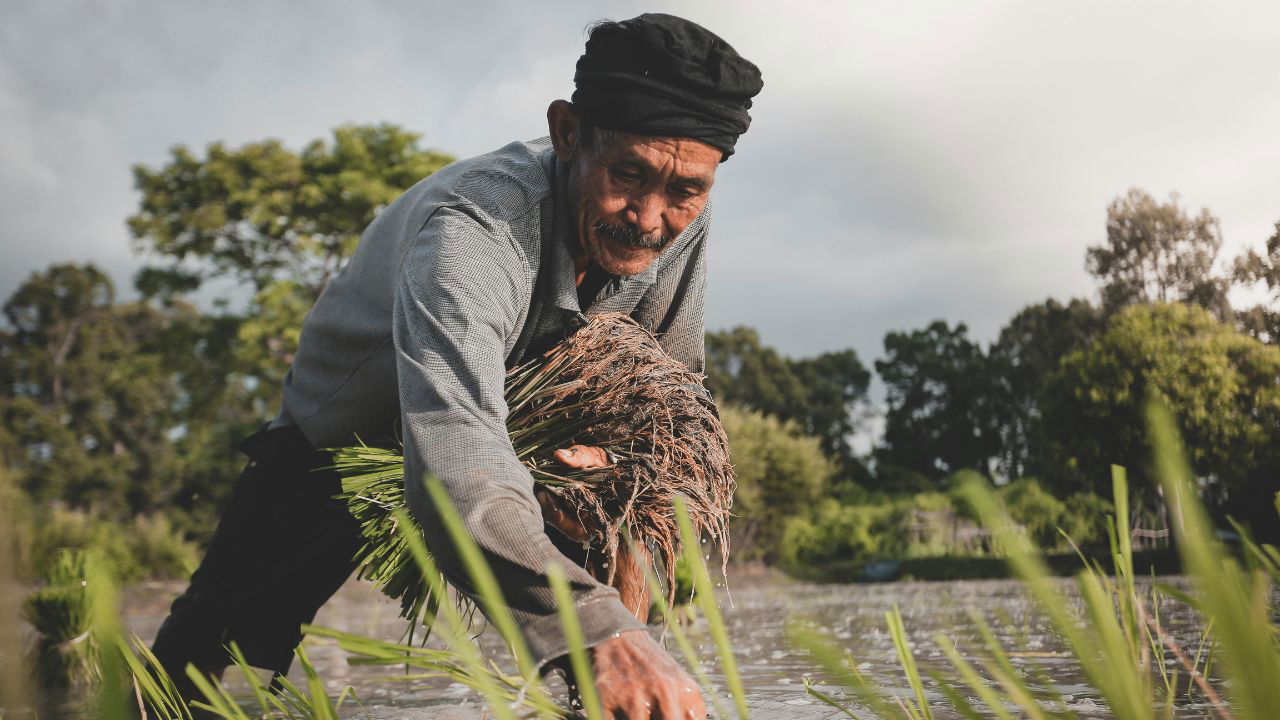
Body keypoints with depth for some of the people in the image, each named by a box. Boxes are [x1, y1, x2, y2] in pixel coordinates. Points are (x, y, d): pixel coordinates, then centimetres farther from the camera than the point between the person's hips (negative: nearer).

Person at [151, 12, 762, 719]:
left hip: (530, 439, 4)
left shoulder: (678, 223, -21)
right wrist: (596, 629, -72)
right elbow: (458, 474, -57)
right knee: (202, 660, -4)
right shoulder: (471, 230, -42)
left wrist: (617, 459, -30)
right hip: (336, 446, -4)